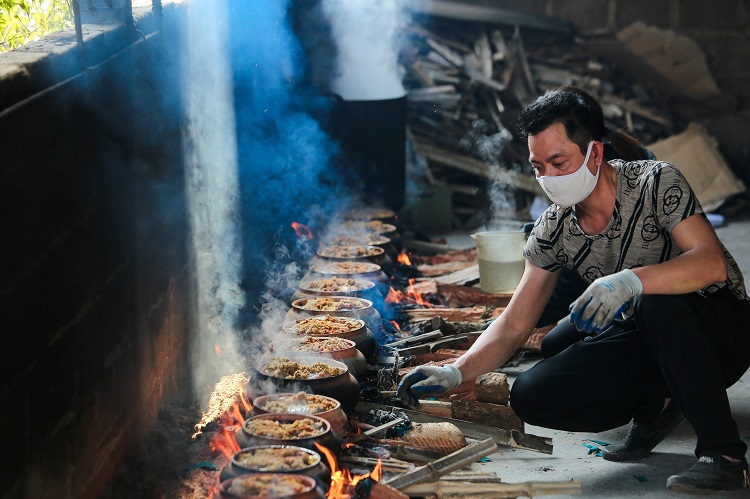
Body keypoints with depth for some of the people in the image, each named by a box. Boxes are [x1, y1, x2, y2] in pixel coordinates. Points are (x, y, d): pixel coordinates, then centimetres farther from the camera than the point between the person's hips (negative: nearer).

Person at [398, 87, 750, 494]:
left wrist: (631, 280, -47)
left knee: (657, 304, -40)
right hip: (643, 342, 5)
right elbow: (514, 326, -2)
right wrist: (456, 372, -19)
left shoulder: (654, 182, -18)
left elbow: (712, 264, -31)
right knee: (530, 396, -16)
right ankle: (657, 403, 3)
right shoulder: (553, 231, -4)